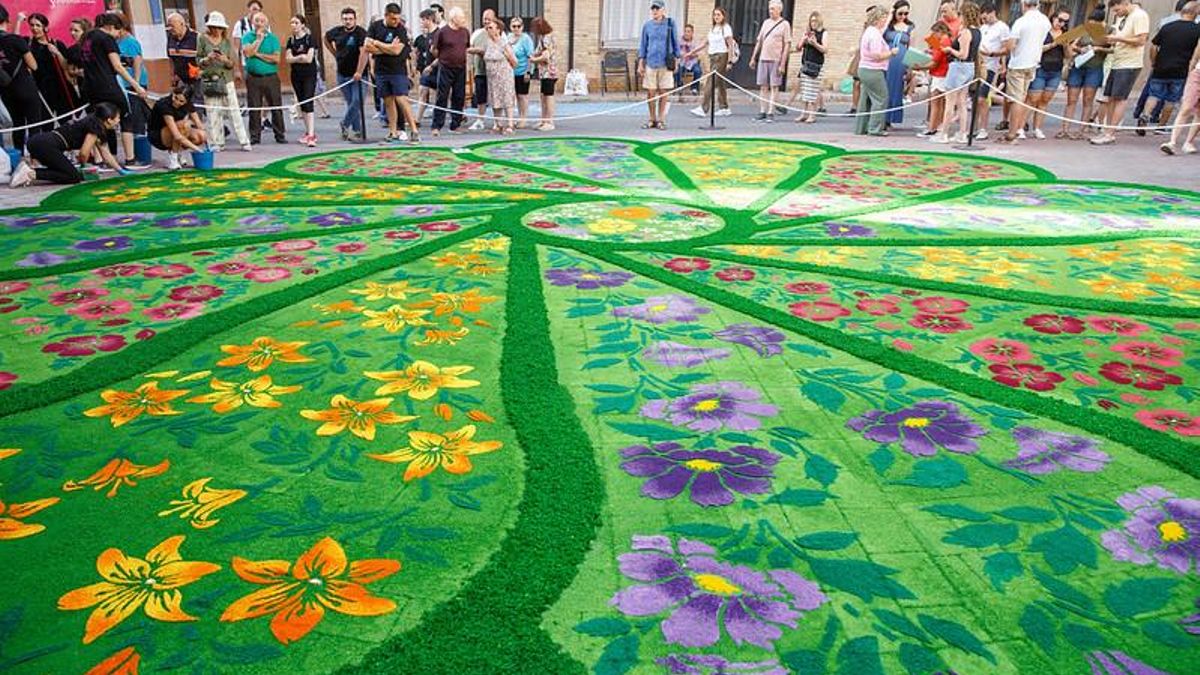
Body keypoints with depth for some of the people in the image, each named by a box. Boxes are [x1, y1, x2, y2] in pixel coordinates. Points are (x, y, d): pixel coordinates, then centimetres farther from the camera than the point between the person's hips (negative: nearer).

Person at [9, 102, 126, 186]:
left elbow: (105, 153, 29)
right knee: (74, 177, -6)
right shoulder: (95, 127, -8)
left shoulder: (93, 122, 22)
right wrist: (83, 166, 6)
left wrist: (121, 170, 32)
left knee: (63, 170, 24)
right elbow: (84, 153, -15)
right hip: (46, 145, -10)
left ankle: (28, 168, 7)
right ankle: (32, 173, -14)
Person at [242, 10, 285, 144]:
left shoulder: (273, 38, 5)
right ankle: (255, 137, 9)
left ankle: (280, 135, 10)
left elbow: (276, 58, -6)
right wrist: (259, 38, -6)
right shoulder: (247, 37, 8)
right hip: (253, 77, 1)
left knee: (276, 108, 1)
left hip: (271, 77, 0)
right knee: (254, 109, 3)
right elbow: (247, 52, -10)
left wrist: (258, 54, -7)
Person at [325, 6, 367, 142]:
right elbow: (326, 38, 28)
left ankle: (346, 124, 11)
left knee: (357, 101, -11)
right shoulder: (337, 32, 6)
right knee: (350, 102, 7)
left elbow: (364, 53, -24)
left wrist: (359, 72, -31)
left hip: (357, 74, -5)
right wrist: (336, 54, 19)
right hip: (342, 73, 5)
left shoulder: (361, 33, -12)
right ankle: (356, 131, 13)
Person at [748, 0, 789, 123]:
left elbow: (787, 45, -6)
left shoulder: (784, 24, -2)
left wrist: (783, 64, -13)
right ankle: (762, 112, 10)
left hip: (776, 60, -5)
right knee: (763, 86, 5)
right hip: (763, 59, 5)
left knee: (774, 87, -3)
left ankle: (771, 113, -1)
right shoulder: (766, 22, 13)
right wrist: (753, 58, 12)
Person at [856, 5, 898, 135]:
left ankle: (861, 128, 15)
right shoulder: (874, 34, -16)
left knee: (866, 99, 12)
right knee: (881, 98, -5)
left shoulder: (870, 31, 15)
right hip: (873, 71, -11)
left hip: (865, 70, 11)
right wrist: (891, 52, -8)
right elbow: (877, 55, -21)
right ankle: (875, 128, -4)